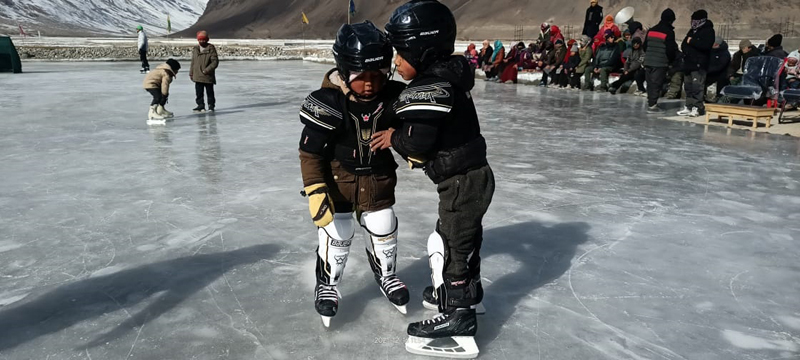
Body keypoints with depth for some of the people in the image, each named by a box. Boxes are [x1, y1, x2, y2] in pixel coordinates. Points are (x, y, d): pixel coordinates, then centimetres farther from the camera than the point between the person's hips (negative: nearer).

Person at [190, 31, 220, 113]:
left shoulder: (211, 49, -8)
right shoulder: (195, 49, 9)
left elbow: (215, 61, -12)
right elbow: (193, 63, 15)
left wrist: (207, 70, -19)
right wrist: (191, 73, 13)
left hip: (208, 75, -4)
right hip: (197, 76, 4)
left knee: (210, 92, 6)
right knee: (198, 92, 7)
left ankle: (211, 105, 17)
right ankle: (200, 105, 16)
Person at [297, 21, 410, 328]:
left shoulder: (394, 96, -16)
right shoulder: (327, 103, -26)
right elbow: (310, 153, -19)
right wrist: (315, 191, -23)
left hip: (378, 178, 3)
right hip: (337, 178, -3)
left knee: (384, 231, 13)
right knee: (336, 234, 1)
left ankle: (386, 275, 40)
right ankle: (327, 285, 26)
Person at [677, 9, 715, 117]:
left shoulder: (708, 31, -5)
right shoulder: (692, 31, 19)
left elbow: (705, 45, -20)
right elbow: (684, 44, 22)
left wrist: (692, 41, -14)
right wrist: (685, 47, -1)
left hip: (699, 65, -8)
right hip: (688, 62, 8)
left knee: (697, 86, -11)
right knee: (688, 86, 10)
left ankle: (698, 107, -8)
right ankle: (689, 107, 16)